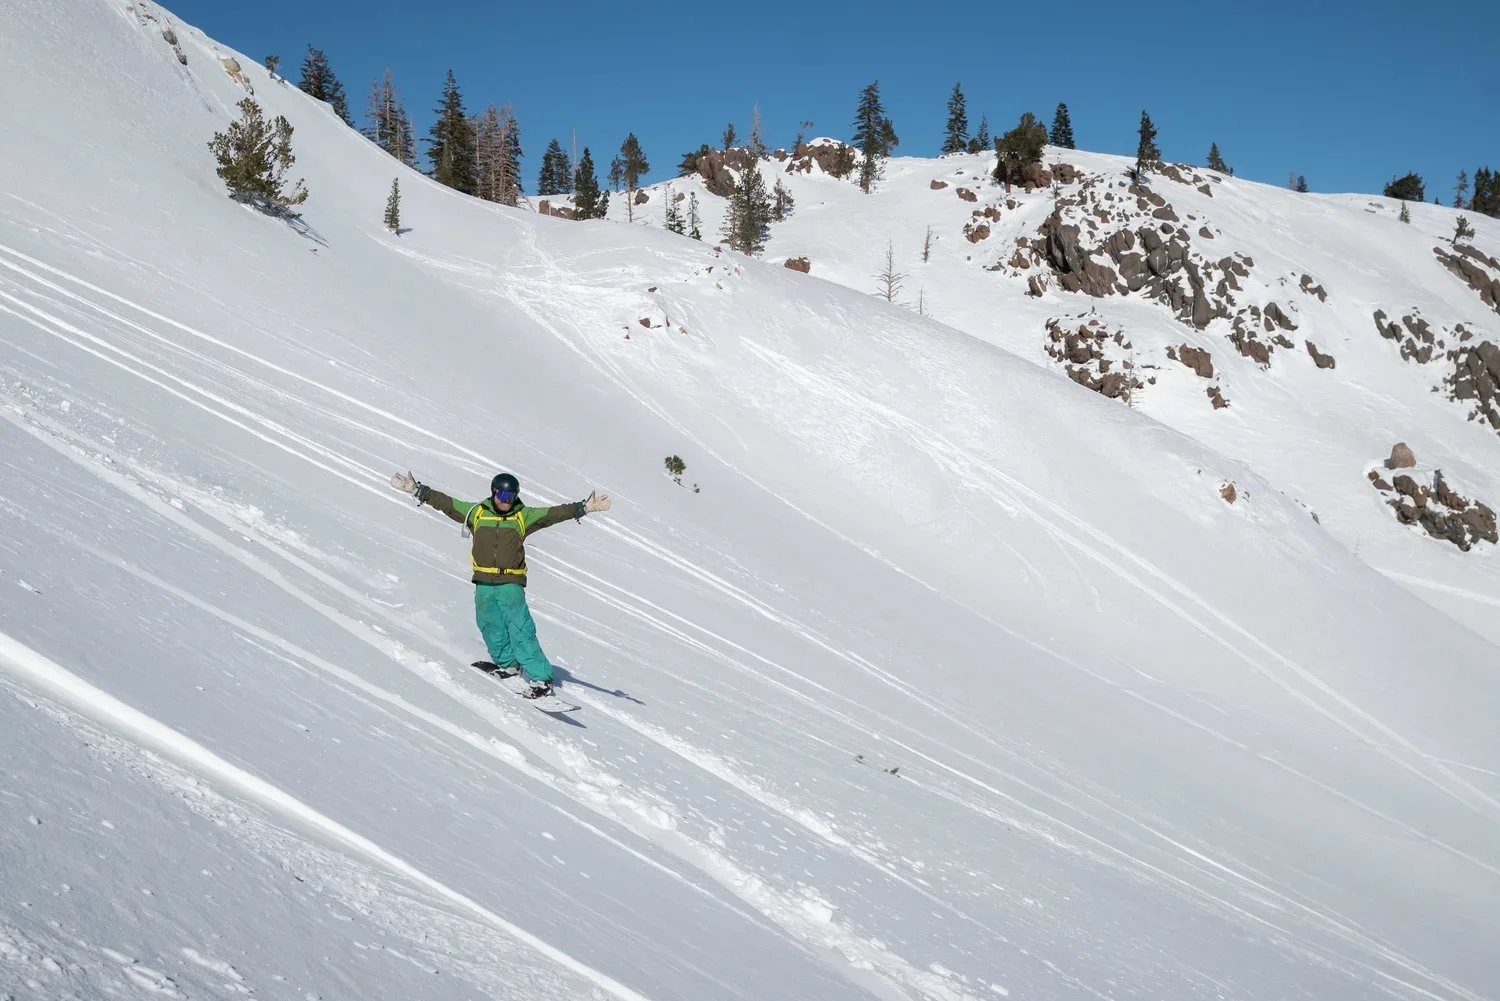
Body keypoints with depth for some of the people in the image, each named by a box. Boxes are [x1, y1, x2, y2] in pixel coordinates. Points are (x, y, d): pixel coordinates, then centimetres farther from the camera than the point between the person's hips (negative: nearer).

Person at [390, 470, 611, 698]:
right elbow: (445, 502, 9)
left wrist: (583, 508, -11)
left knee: (521, 631, -11)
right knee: (491, 629, 8)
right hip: (484, 584, 3)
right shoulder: (475, 512, 7)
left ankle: (541, 679, -11)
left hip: (511, 583, -3)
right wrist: (417, 490, 7)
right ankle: (508, 664, 31)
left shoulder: (524, 516, 4)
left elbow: (554, 513, -1)